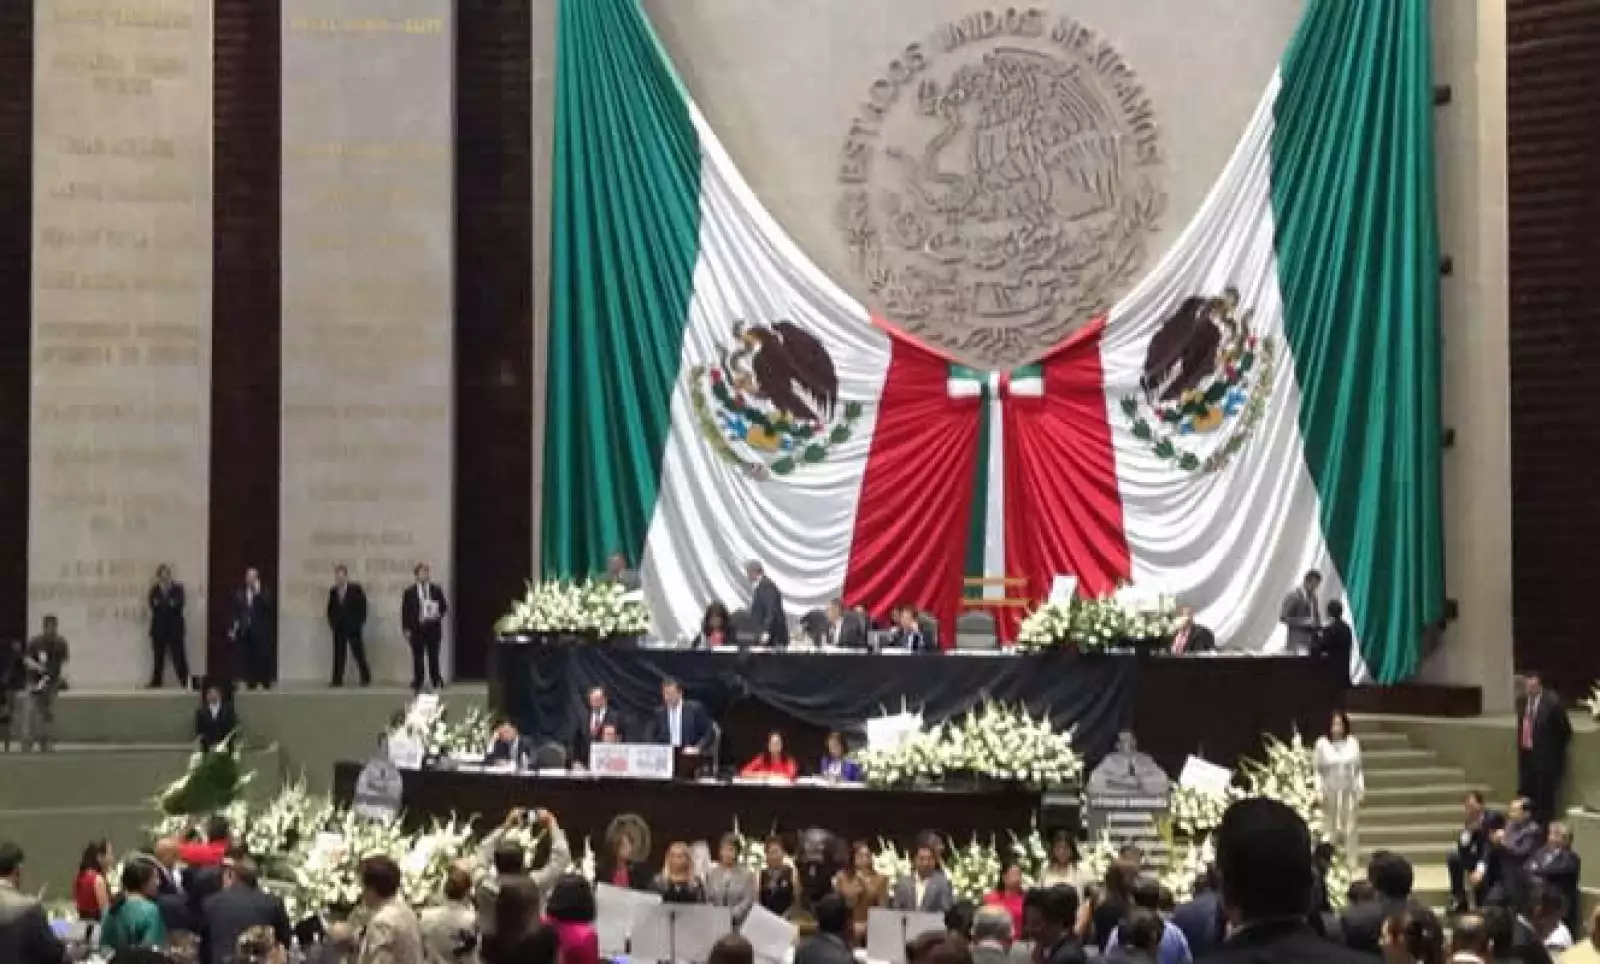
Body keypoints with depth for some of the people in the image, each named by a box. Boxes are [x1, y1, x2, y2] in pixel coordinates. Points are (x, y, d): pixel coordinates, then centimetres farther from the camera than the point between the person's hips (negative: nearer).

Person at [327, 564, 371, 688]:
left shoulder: (356, 589, -1)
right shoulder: (333, 591, 9)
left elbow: (363, 606, -1)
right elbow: (330, 608, 16)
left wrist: (360, 622, -6)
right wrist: (331, 622, 4)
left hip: (353, 627, -3)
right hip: (338, 628, 3)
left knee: (359, 653, -1)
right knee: (338, 654, -1)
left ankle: (366, 678, 7)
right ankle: (337, 680, 0)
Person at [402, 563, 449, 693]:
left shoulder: (436, 590, 6)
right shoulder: (410, 592, 3)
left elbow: (444, 606, 12)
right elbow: (405, 611, 3)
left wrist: (439, 613, -10)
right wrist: (406, 629, -2)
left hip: (433, 627, 1)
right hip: (417, 628, -1)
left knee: (433, 656, 2)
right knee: (417, 657, 2)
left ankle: (436, 681, 12)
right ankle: (417, 683, 8)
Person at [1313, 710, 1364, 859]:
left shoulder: (1353, 742, 3)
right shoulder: (1321, 744, -2)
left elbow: (1358, 769, 8)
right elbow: (1317, 770, 0)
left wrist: (1361, 790, 5)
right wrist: (1319, 791, -6)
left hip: (1349, 791, 1)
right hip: (1330, 791, -1)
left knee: (1349, 828, -1)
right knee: (1332, 829, -2)